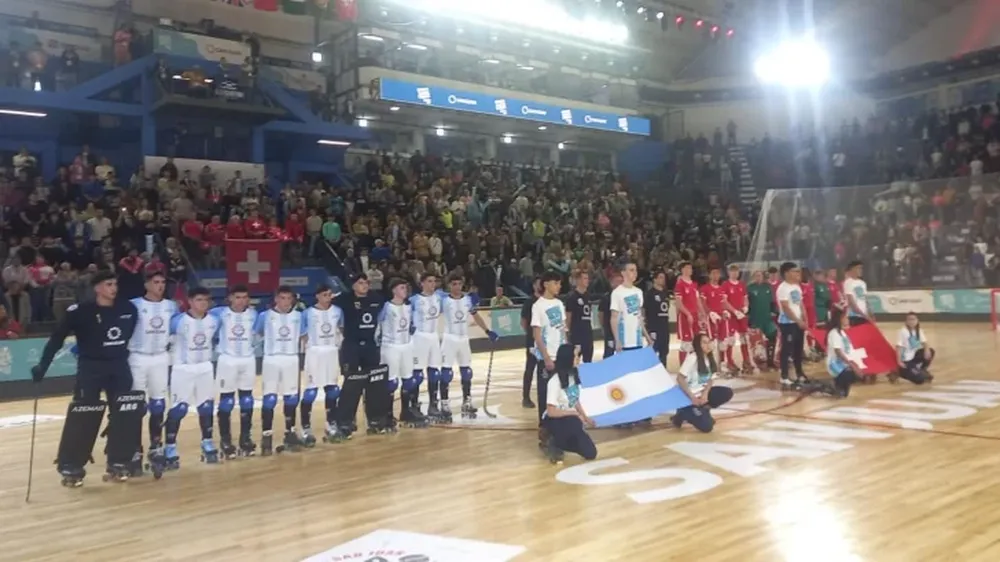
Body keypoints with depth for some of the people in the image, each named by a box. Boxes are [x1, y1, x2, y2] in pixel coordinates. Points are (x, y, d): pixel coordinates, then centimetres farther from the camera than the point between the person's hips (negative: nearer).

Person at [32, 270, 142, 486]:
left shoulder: (128, 309, -1)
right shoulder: (80, 312, -12)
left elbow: (132, 334, 16)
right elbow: (57, 339, -10)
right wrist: (42, 366, -14)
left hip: (119, 367, 4)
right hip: (90, 369, -4)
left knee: (125, 415, 4)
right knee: (82, 418, -6)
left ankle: (118, 463, 17)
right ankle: (71, 467, 8)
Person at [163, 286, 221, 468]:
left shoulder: (214, 321, 0)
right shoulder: (178, 320, -16)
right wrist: (175, 355, -6)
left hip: (206, 368, 5)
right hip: (183, 369, -5)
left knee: (207, 407, 10)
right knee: (177, 409, -5)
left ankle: (208, 446, 24)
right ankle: (170, 451, 1)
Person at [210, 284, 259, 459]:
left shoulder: (253, 314, 1)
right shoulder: (220, 313, -9)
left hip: (248, 361, 3)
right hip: (227, 361, -3)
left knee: (247, 401, 7)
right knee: (226, 402, 1)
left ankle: (245, 439, 17)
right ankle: (225, 442, 9)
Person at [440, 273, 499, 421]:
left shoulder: (468, 299, 3)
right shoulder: (444, 301, -10)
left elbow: (476, 316, 14)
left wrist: (488, 331, 11)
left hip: (464, 339, 5)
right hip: (449, 339, -5)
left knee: (466, 372, 12)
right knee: (446, 373, -7)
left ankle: (467, 404, 25)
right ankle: (444, 406, -1)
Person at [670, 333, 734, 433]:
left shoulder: (709, 358, 5)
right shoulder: (692, 358, -19)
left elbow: (710, 380, 5)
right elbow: (680, 379, -22)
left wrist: (705, 393, -15)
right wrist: (692, 397, -23)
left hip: (703, 392, 7)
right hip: (689, 396, -7)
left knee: (727, 393, -11)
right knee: (706, 426, -17)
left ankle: (703, 408, 2)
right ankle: (682, 415, 6)